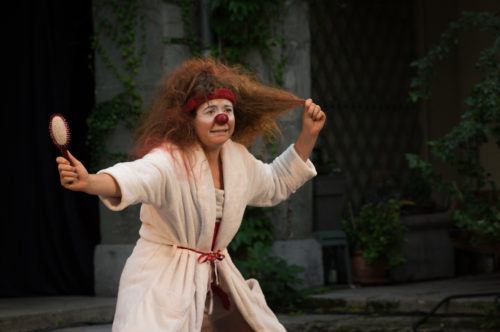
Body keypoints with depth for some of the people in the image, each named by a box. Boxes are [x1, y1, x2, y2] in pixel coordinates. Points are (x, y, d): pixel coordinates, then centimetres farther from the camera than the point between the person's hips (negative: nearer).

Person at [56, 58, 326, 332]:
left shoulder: (238, 159, 4)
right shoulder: (170, 160, -21)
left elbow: (275, 185, 24)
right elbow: (132, 178, -42)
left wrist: (308, 136, 14)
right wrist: (88, 182, -64)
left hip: (215, 280, 7)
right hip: (162, 283, -7)